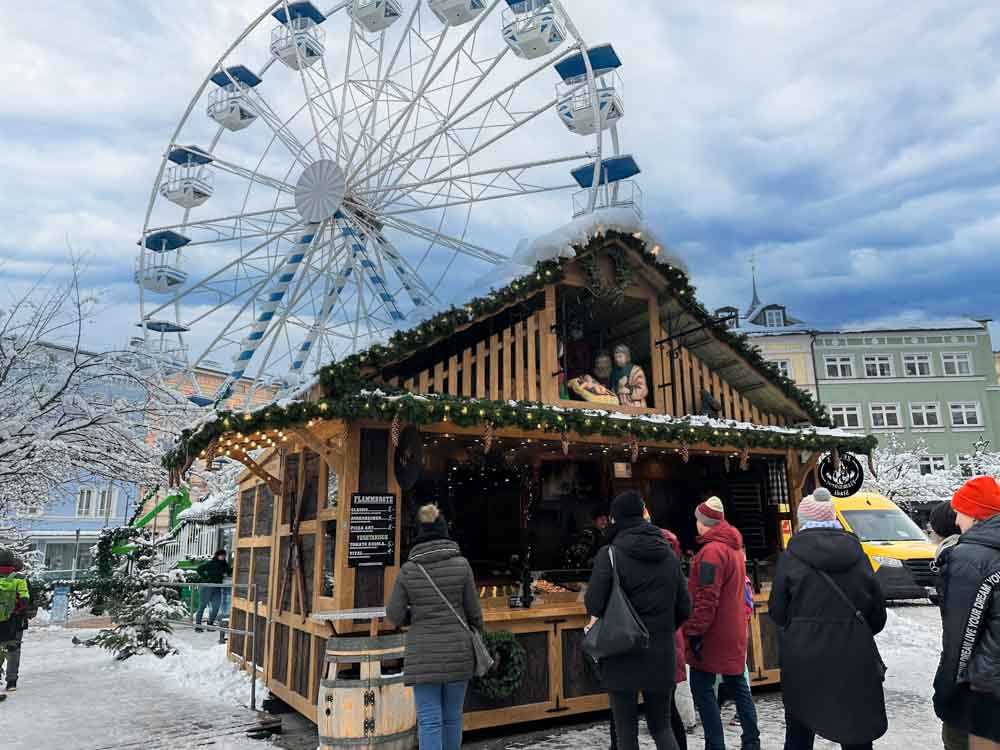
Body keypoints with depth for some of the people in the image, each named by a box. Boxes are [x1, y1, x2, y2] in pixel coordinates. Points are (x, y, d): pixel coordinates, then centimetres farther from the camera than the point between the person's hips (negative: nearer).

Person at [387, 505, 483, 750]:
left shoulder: (408, 570, -5)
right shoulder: (461, 564, -5)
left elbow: (394, 615, -1)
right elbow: (473, 611, 0)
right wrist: (477, 638, 17)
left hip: (423, 654, -1)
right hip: (458, 650, 1)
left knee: (429, 720, 3)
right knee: (452, 716, 14)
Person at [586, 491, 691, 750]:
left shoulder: (610, 554, -12)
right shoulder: (669, 556, 5)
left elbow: (595, 604, -23)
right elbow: (683, 608, 8)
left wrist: (595, 622, -4)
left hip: (622, 657, -4)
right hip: (661, 657, 5)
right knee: (661, 727, 18)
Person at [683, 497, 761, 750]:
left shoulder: (712, 551, -18)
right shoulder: (734, 547, 11)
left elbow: (706, 598, -23)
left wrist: (694, 631, -20)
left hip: (713, 634, -9)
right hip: (734, 632, 9)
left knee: (702, 687, -2)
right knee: (737, 684, 16)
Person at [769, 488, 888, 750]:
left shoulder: (791, 557, -8)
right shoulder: (857, 554, 0)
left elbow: (778, 613, -4)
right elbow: (878, 613, 7)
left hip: (804, 659, -2)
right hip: (853, 660, 2)